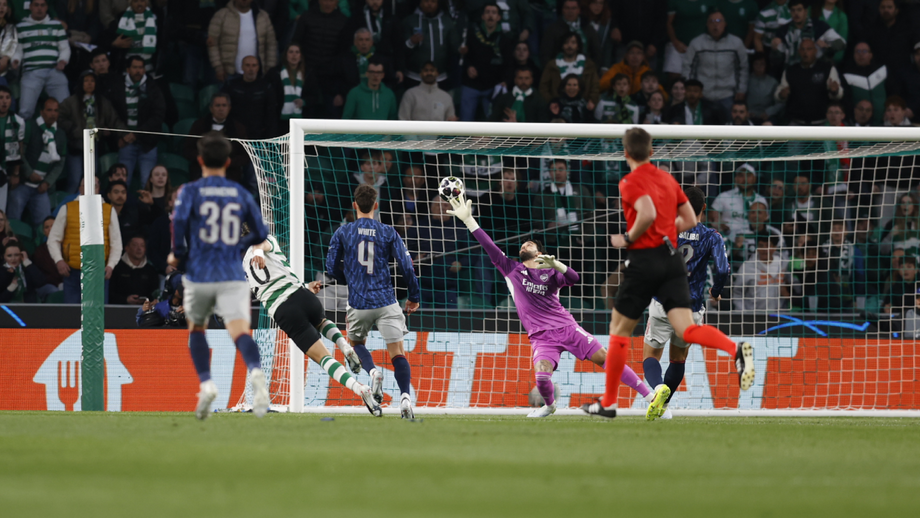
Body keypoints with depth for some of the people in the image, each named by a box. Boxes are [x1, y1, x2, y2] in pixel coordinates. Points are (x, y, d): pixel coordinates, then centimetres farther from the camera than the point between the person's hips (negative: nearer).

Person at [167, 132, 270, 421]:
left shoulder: (190, 191, 2)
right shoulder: (240, 194, 10)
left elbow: (179, 220, -14)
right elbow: (260, 233, 14)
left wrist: (177, 254, 3)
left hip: (199, 276, 0)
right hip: (233, 277, 0)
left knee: (196, 329, 23)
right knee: (240, 331, -15)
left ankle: (206, 383, 7)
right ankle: (255, 370, -46)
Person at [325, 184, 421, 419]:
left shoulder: (343, 233, 1)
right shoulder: (388, 232, 1)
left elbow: (333, 269, 5)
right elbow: (407, 267, -2)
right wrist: (414, 298, 11)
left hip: (358, 304, 1)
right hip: (386, 301, -1)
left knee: (356, 342, 25)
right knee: (397, 353, 0)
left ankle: (373, 371, -5)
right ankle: (405, 397, -21)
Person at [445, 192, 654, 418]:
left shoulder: (550, 273, 7)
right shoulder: (511, 270, 11)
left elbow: (574, 279, -12)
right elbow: (488, 246, 5)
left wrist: (554, 264, -29)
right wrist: (467, 219, -1)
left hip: (566, 327, 0)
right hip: (541, 337, 0)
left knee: (604, 358, -8)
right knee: (542, 375, -26)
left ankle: (650, 396, -4)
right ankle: (549, 405, 7)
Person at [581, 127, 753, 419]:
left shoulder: (630, 182, -7)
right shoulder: (667, 179, 15)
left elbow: (648, 213, -25)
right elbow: (690, 220, 17)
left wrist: (627, 239, -11)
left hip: (644, 261, -5)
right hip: (671, 260, 5)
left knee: (619, 331, 10)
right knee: (686, 330, -7)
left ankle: (608, 403, 16)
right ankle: (736, 350, -35)